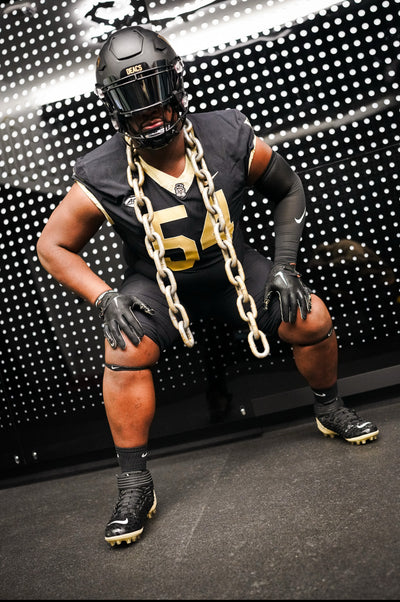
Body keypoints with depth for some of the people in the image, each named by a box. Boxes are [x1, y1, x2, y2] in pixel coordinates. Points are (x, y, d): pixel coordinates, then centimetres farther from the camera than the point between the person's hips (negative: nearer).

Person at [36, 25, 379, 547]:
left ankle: (330, 410, 22)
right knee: (126, 349, -27)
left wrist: (284, 265, -8)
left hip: (232, 268, 2)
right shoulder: (102, 180, -21)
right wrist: (105, 299, -21)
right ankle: (135, 487, -10)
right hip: (156, 283, -1)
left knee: (312, 319, -11)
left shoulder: (232, 141, -17)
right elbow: (53, 246, -8)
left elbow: (289, 189, 0)